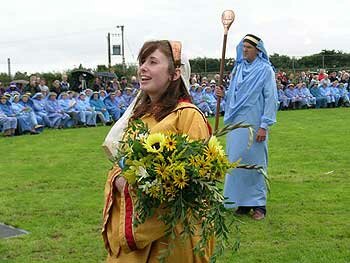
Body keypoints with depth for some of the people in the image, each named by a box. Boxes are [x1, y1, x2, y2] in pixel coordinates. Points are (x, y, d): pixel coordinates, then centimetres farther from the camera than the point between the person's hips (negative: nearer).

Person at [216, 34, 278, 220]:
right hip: (236, 123, 6)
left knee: (254, 160, -2)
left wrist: (264, 126, -14)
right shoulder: (238, 68, 12)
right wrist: (223, 94, -1)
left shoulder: (265, 70, -5)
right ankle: (243, 202, 16)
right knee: (236, 161, 7)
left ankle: (259, 204, 7)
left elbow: (271, 99, -9)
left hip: (253, 124, -6)